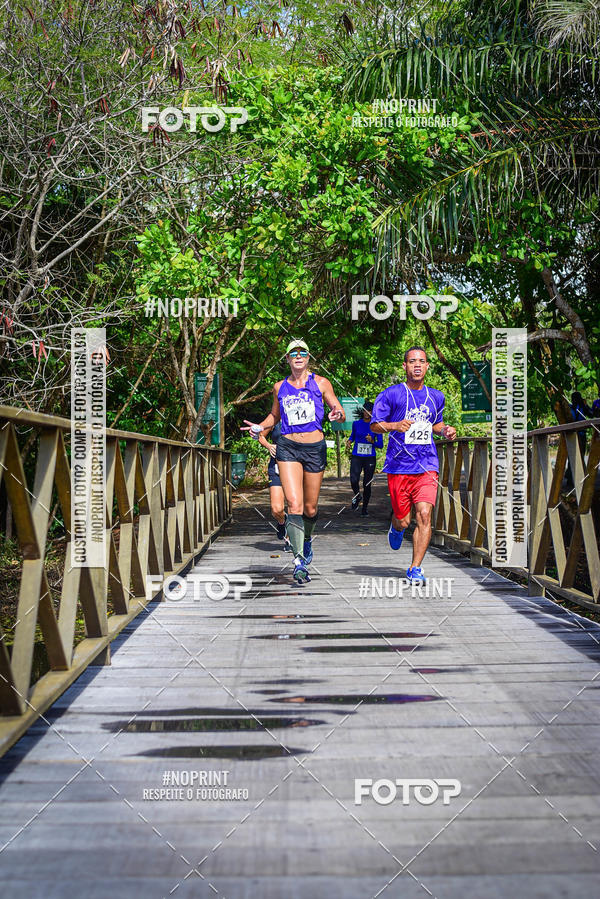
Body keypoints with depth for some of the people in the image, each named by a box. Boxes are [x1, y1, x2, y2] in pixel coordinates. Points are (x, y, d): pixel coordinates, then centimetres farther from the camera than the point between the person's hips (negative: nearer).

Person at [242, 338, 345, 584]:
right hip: (288, 448, 0)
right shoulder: (280, 387, 10)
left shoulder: (320, 383, 4)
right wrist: (260, 427, 7)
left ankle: (306, 541, 40)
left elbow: (341, 413, 5)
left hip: (315, 448, 0)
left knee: (310, 508, 8)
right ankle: (299, 561, -17)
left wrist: (337, 415, -19)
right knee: (294, 504, -16)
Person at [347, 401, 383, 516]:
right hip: (356, 457, 1)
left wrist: (372, 441, -18)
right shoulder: (356, 423, 4)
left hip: (370, 458, -1)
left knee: (367, 484, 1)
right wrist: (350, 441, 2)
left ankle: (365, 508, 19)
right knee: (354, 481, -20)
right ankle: (357, 496, 12)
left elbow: (380, 445, 1)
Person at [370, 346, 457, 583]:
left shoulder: (436, 397, 12)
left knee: (424, 515, -14)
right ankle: (396, 528, 43)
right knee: (403, 521, 4)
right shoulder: (391, 394, -1)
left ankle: (415, 569, -4)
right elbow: (375, 425, -2)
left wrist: (445, 430, 6)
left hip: (427, 465, 2)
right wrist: (395, 426, -21)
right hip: (399, 465, -2)